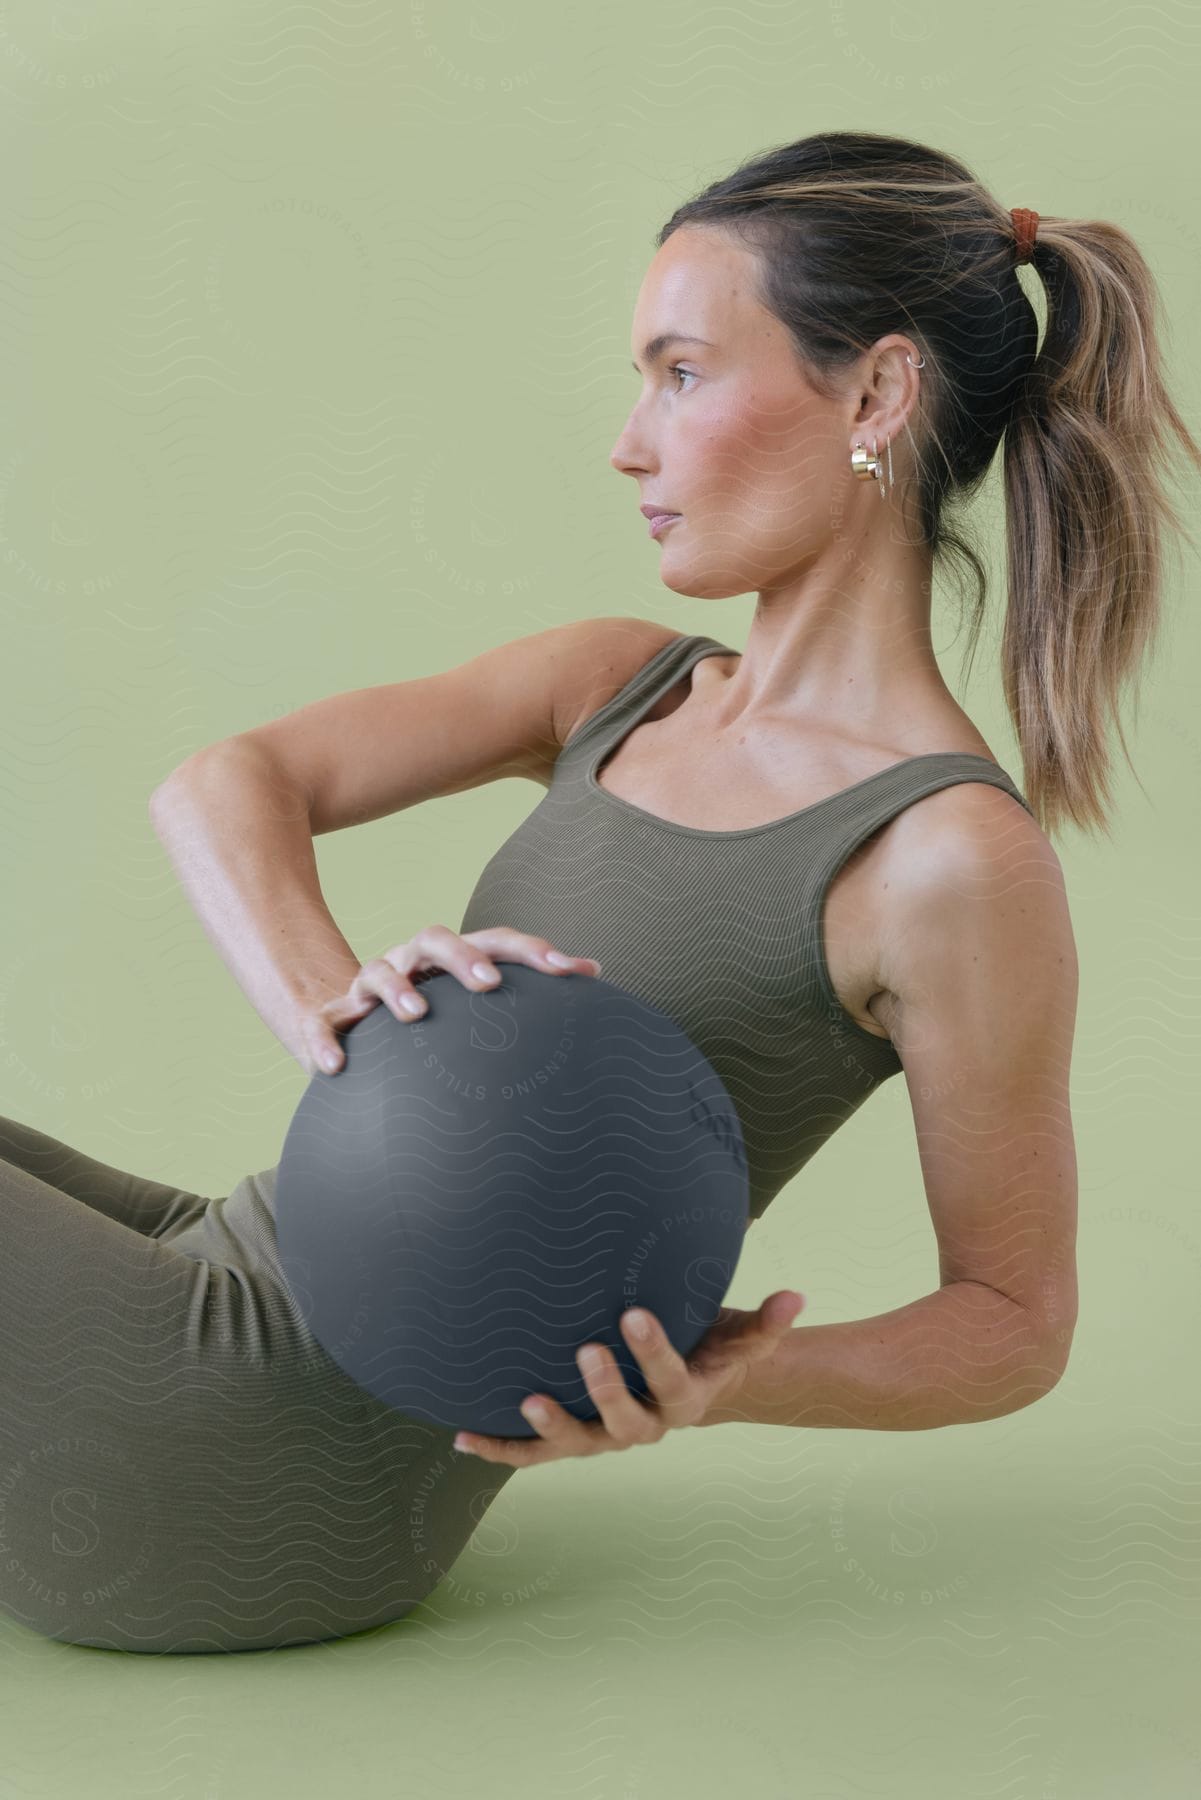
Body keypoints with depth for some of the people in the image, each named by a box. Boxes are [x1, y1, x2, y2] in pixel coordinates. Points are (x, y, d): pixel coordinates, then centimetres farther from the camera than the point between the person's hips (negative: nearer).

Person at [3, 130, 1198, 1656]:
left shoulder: (953, 860, -14)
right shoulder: (622, 687, 7)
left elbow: (1018, 1321, -6)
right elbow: (221, 784, -1)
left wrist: (733, 1387, -25)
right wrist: (327, 1003, -22)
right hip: (233, 1276, 7)